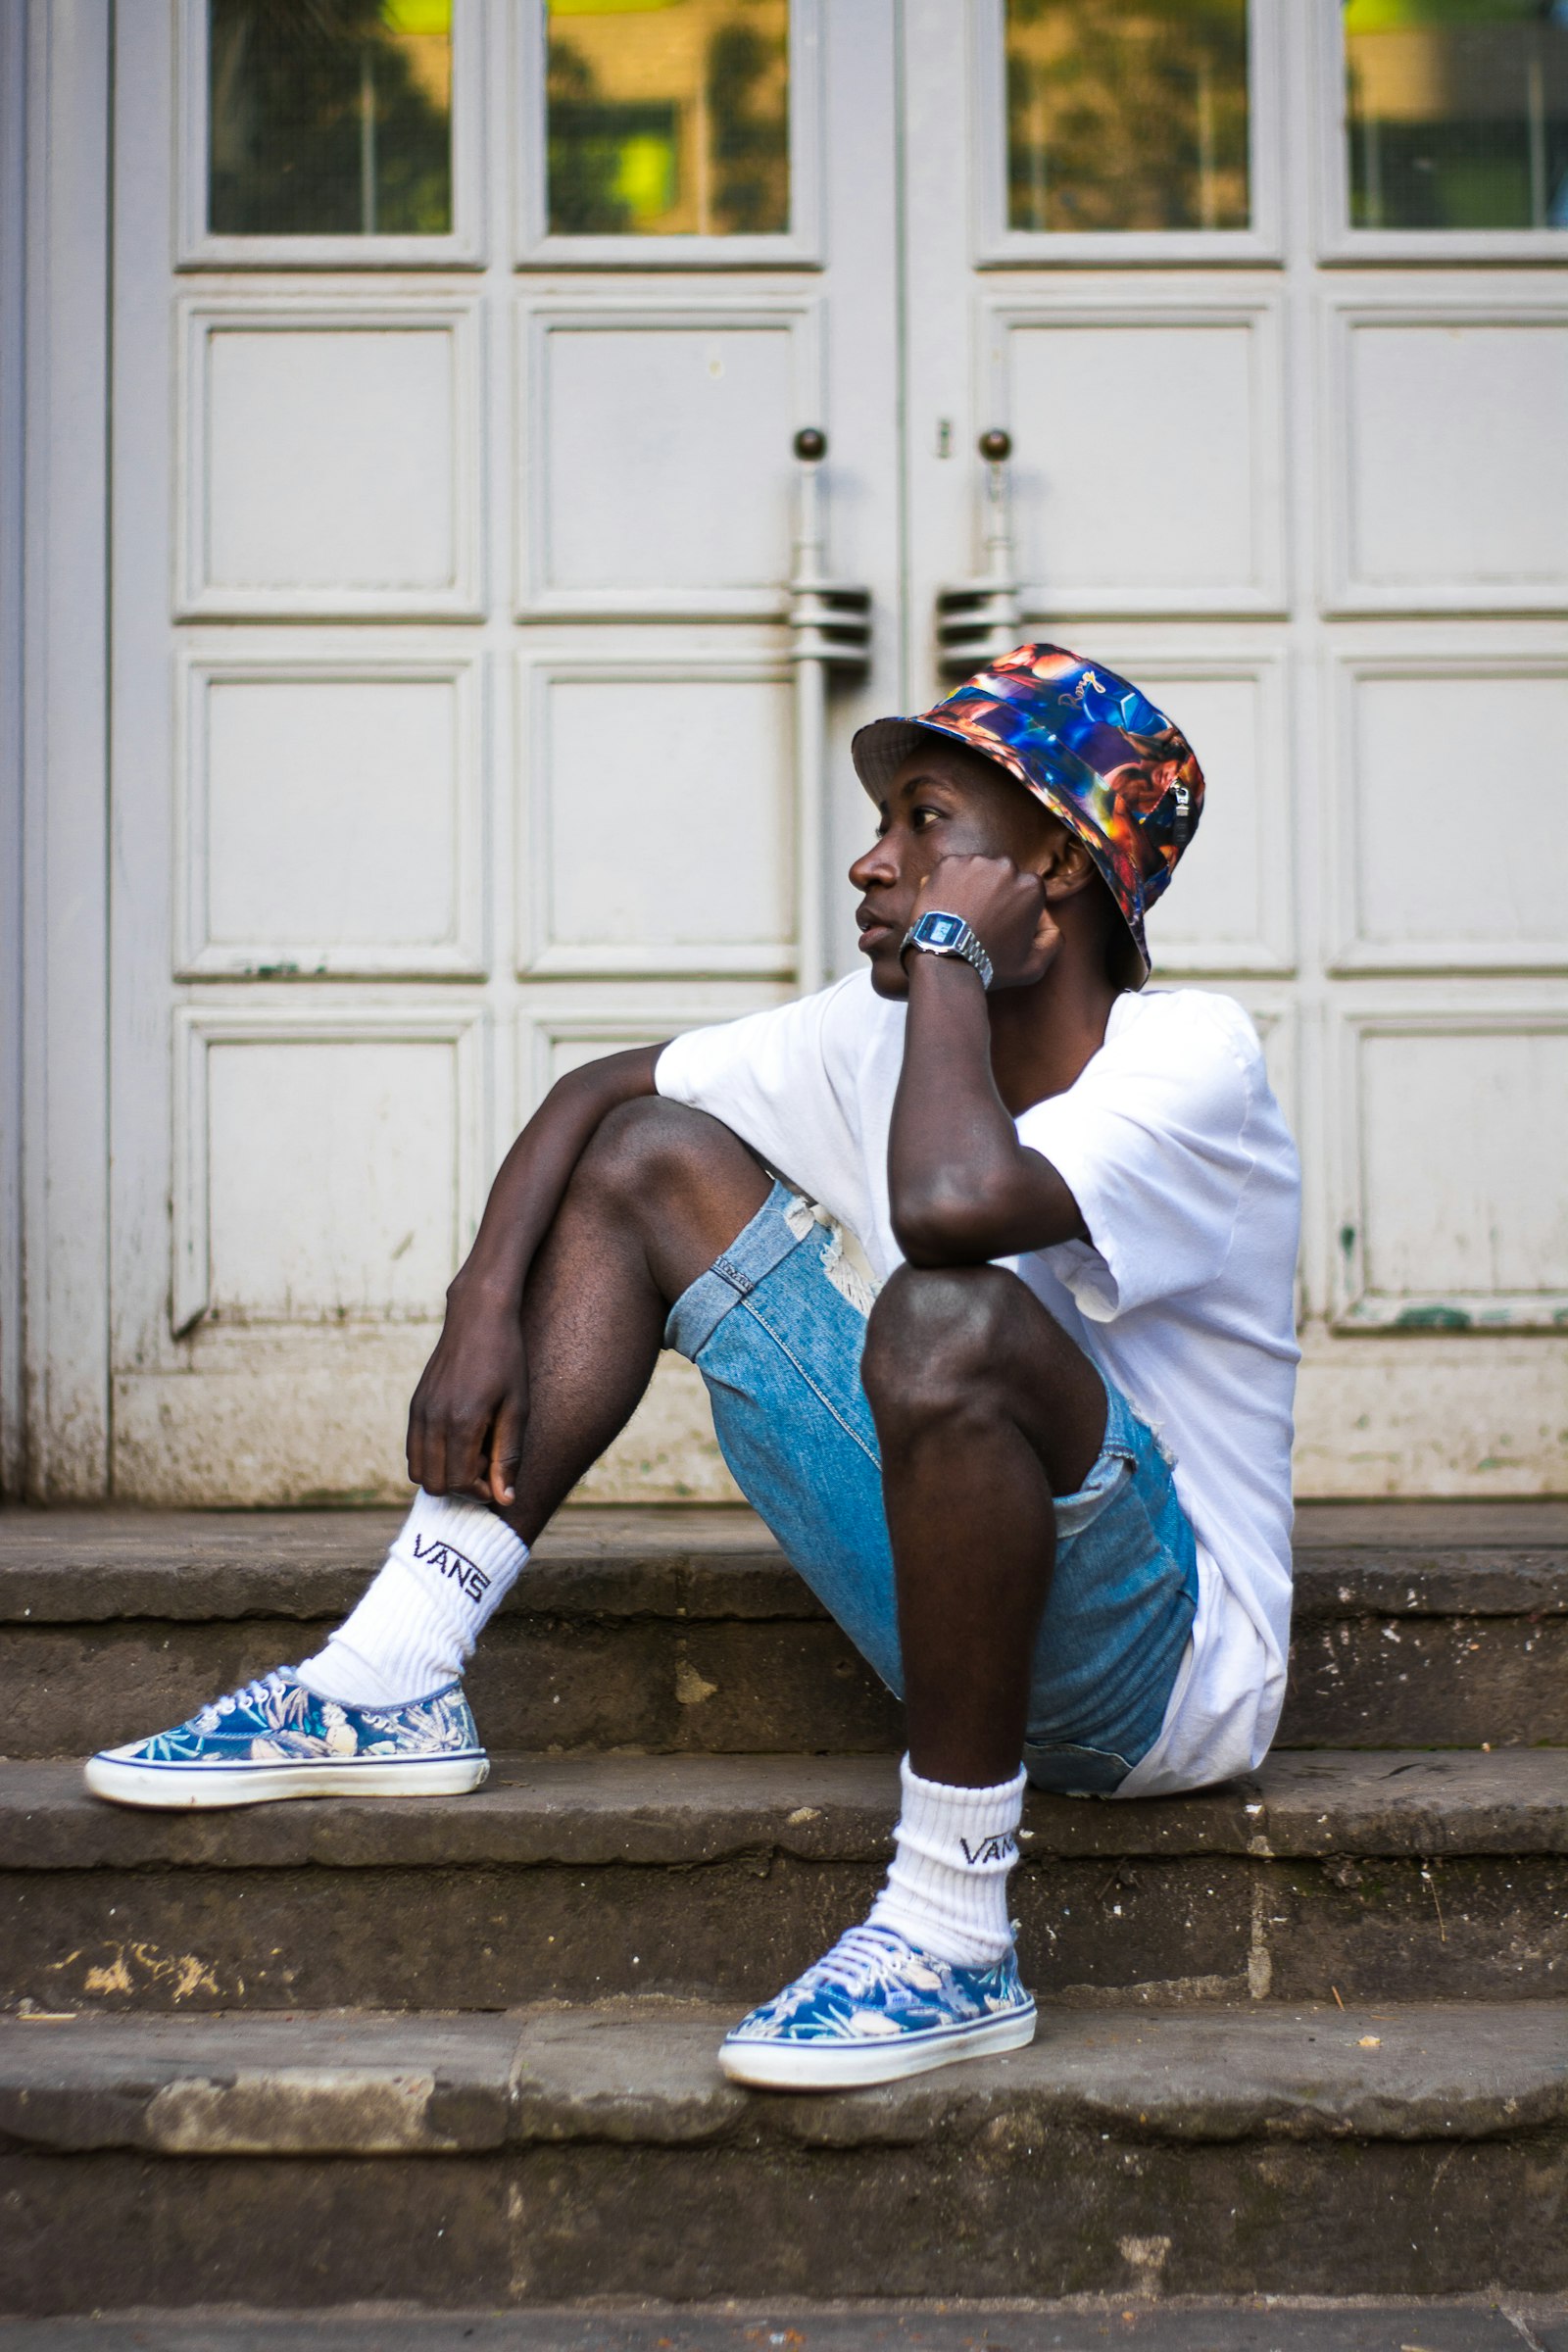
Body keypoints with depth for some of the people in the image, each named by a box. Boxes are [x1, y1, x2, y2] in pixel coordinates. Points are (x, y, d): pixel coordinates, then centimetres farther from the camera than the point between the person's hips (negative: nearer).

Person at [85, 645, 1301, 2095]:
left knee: (947, 1316, -38)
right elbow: (596, 1091, 11)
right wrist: (484, 1308, -5)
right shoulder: (887, 1032, 3)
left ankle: (955, 1938, -27)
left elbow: (949, 1201, -40)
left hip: (1166, 1670, -7)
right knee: (656, 1156, 4)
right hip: (963, 1592, 7)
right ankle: (393, 1689, -1)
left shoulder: (1190, 1059, -19)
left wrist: (952, 947, -22)